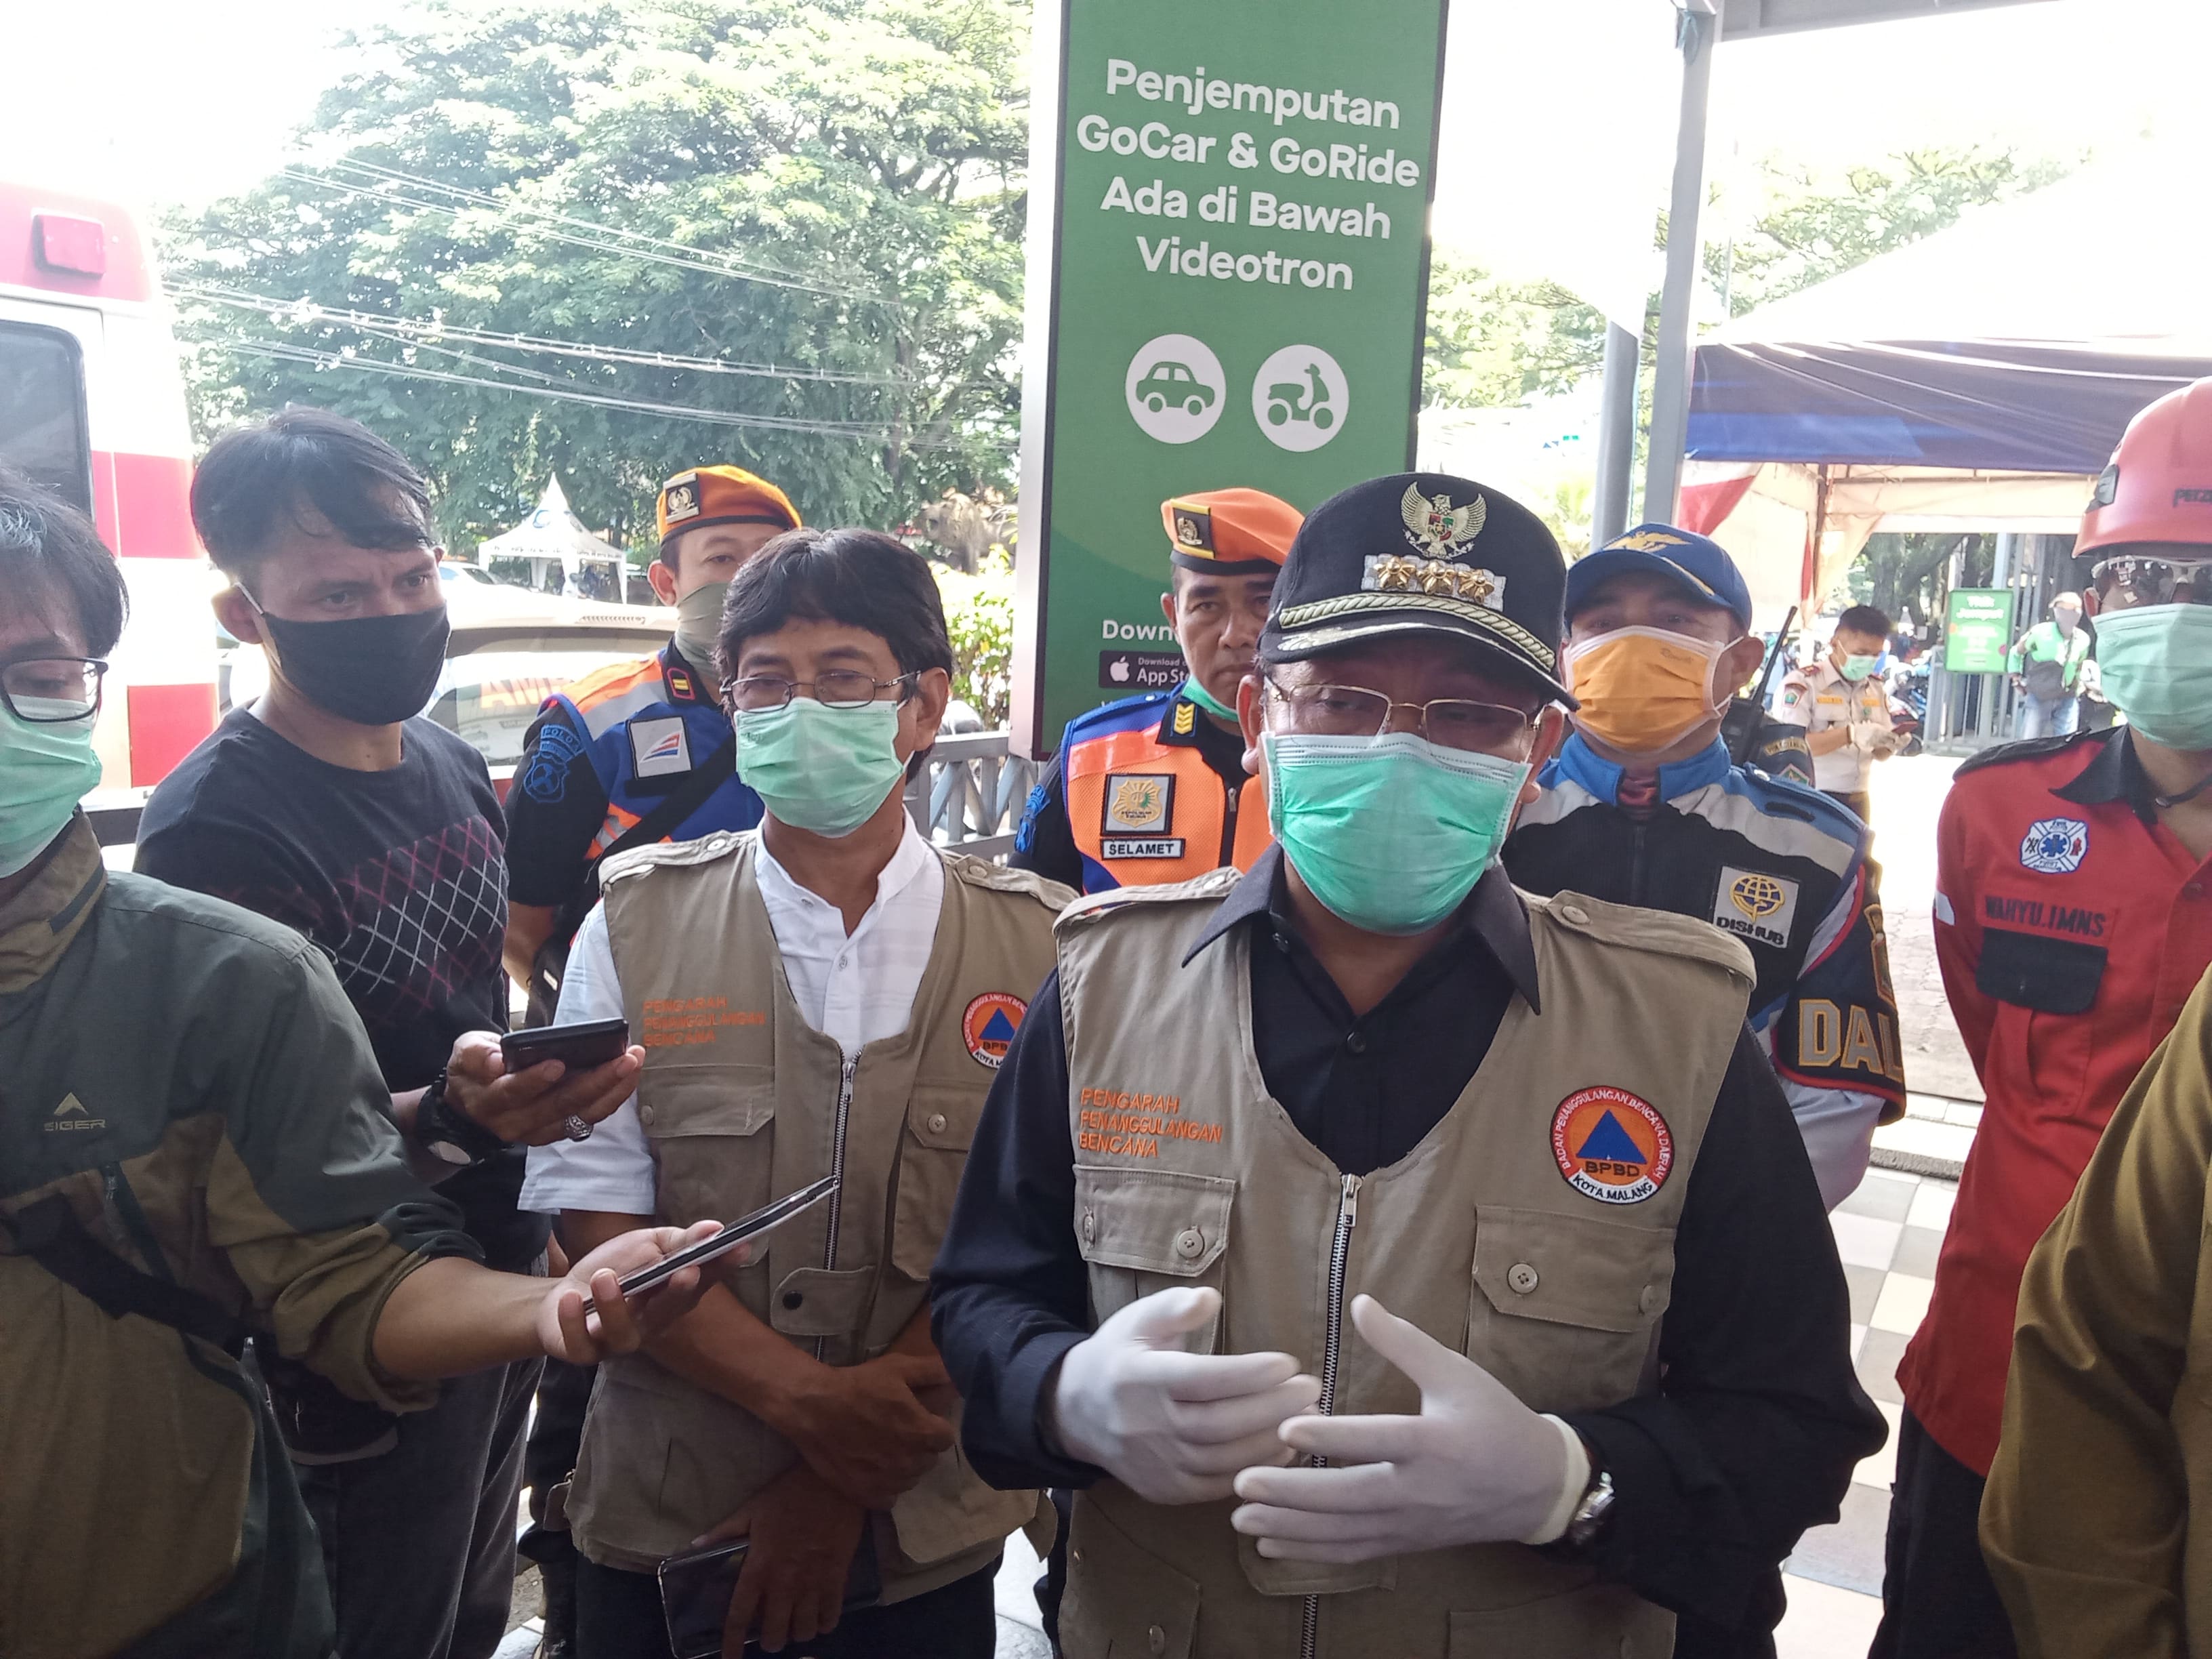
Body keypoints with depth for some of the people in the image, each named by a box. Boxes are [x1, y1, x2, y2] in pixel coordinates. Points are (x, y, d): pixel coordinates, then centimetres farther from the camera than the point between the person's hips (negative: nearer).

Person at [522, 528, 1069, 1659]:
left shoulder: (1037, 947, -7)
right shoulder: (636, 920, -4)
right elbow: (597, 1222, -8)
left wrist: (849, 1481, -14)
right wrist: (811, 1402, -18)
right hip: (663, 1529, 1)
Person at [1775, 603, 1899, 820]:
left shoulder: (1876, 688, 10)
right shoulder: (1803, 683, -11)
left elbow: (1879, 753, 14)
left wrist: (1891, 744, -10)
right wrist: (1851, 734, -28)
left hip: (1857, 799, 7)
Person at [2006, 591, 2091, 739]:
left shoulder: (2083, 639, 1)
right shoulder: (2041, 632, -10)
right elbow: (2016, 652, 5)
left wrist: (2077, 685, 16)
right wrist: (2016, 679, 3)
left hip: (2067, 699, 3)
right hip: (2038, 696, -3)